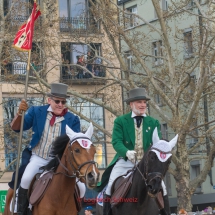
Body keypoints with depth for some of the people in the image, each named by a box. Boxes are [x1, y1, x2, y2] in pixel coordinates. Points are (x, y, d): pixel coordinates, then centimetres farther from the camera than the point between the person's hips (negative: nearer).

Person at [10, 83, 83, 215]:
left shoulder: (72, 119, -5)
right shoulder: (36, 112, -3)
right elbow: (16, 128, -1)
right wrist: (20, 113, -21)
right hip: (38, 158, -1)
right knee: (26, 179, -27)